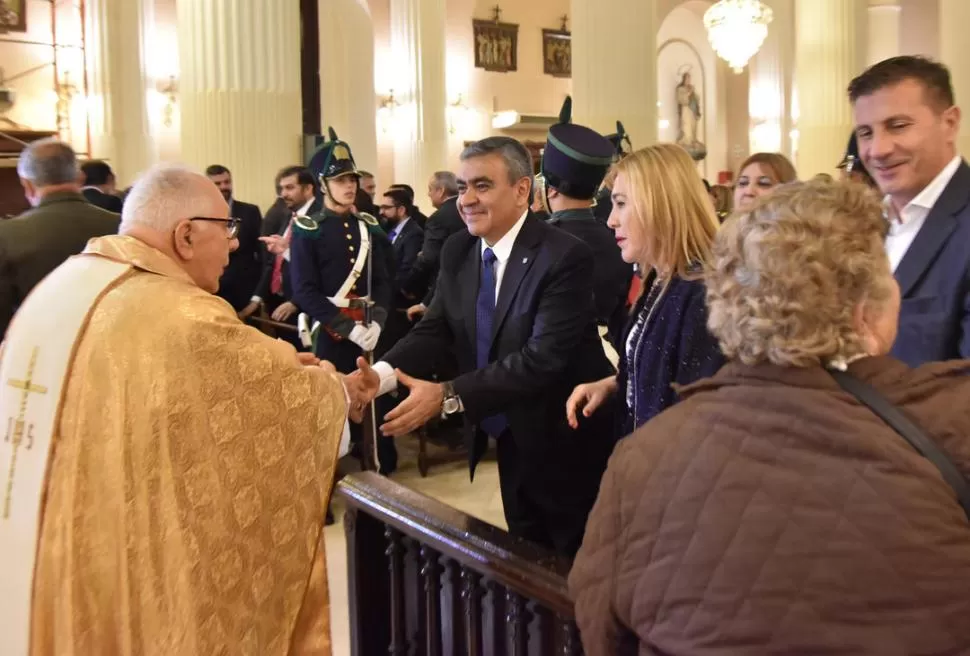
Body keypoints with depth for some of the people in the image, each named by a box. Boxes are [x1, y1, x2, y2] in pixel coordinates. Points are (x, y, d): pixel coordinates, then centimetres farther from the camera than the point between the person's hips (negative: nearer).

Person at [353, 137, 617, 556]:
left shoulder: (564, 256, -23)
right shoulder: (457, 251, 0)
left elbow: (544, 356, -30)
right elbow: (435, 329, -6)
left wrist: (448, 396, -35)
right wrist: (379, 375, -25)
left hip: (562, 443, -6)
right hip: (511, 440, 6)